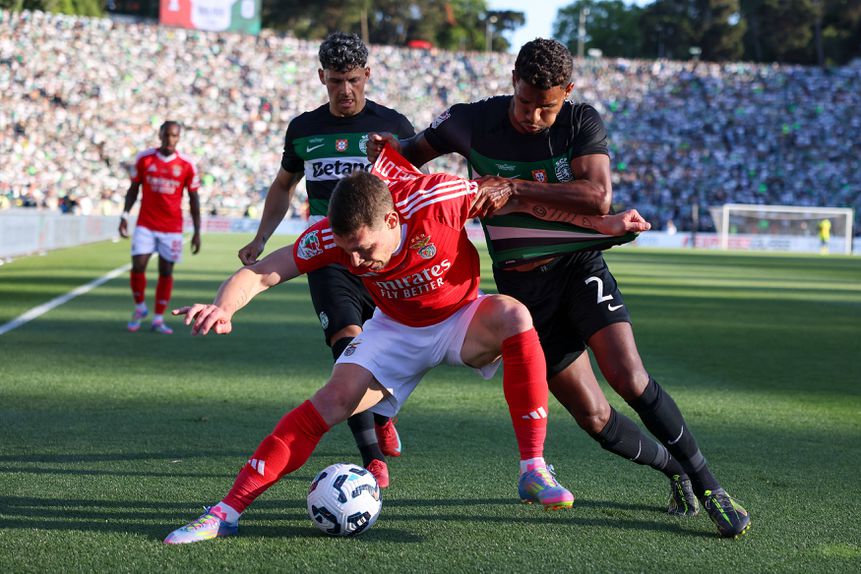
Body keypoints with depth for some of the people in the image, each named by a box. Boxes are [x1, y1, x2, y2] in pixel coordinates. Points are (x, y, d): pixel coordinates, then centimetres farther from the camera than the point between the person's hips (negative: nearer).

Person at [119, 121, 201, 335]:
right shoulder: (144, 158, 0)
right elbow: (134, 188, 9)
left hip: (172, 228, 0)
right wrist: (125, 215, -2)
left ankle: (158, 319, 13)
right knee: (138, 266, -9)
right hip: (145, 224, 0)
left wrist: (197, 232, 1)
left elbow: (193, 199, 3)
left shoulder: (187, 165, -3)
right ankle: (139, 308, 15)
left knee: (166, 271, 3)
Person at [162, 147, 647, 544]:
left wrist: (603, 222, -16)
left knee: (513, 315, -34)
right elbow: (261, 273, -24)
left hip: (462, 319, -1)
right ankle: (229, 510, -15)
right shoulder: (332, 238, -27)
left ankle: (534, 471, -28)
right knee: (336, 399, -20)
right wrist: (223, 307, -48)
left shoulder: (436, 200, -34)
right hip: (397, 330, 1)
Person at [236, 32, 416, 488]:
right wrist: (260, 239, 15)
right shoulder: (304, 129, 10)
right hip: (327, 256, 1)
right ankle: (374, 460, -21)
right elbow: (284, 185, 25)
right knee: (348, 344, -19)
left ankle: (382, 415, 42)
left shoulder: (392, 126, 1)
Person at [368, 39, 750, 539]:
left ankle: (709, 487, -9)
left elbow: (599, 197, -25)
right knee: (593, 416, -4)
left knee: (629, 378, -22)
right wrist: (389, 150, -11)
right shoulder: (472, 122, -6)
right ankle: (674, 469, 22)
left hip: (579, 265, -1)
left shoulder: (583, 122, -10)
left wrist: (515, 188, -29)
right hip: (521, 286, 2)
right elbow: (417, 151, 12)